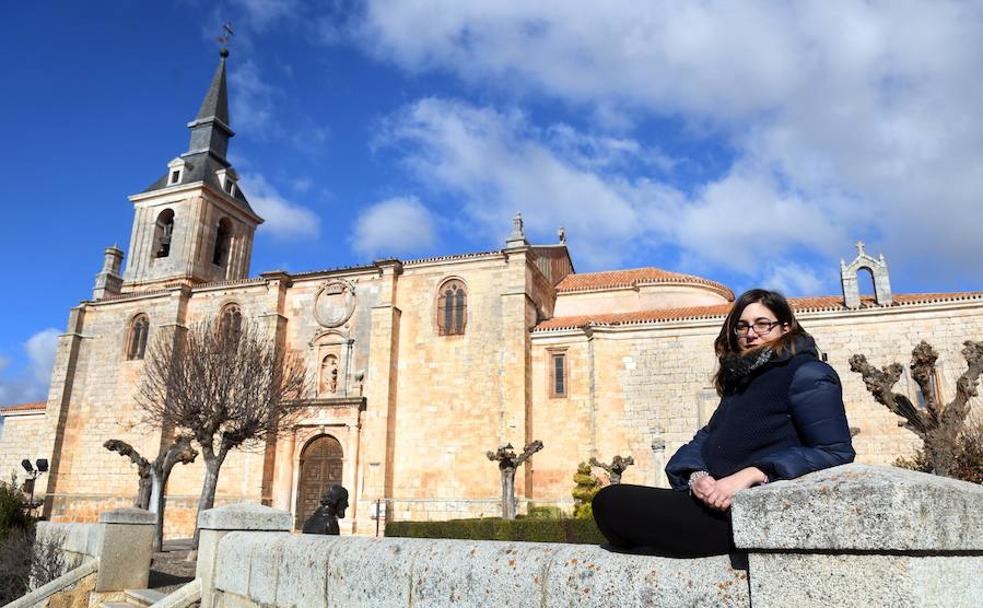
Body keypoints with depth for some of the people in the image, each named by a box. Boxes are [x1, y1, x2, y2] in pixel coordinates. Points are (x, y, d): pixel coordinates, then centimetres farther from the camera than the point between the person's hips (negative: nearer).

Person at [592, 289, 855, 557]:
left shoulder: (805, 372, 1)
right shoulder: (739, 383, 25)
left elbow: (836, 451, -12)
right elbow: (702, 441, 15)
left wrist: (751, 474, -21)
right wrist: (696, 476, -9)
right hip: (721, 503, 9)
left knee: (610, 503, -18)